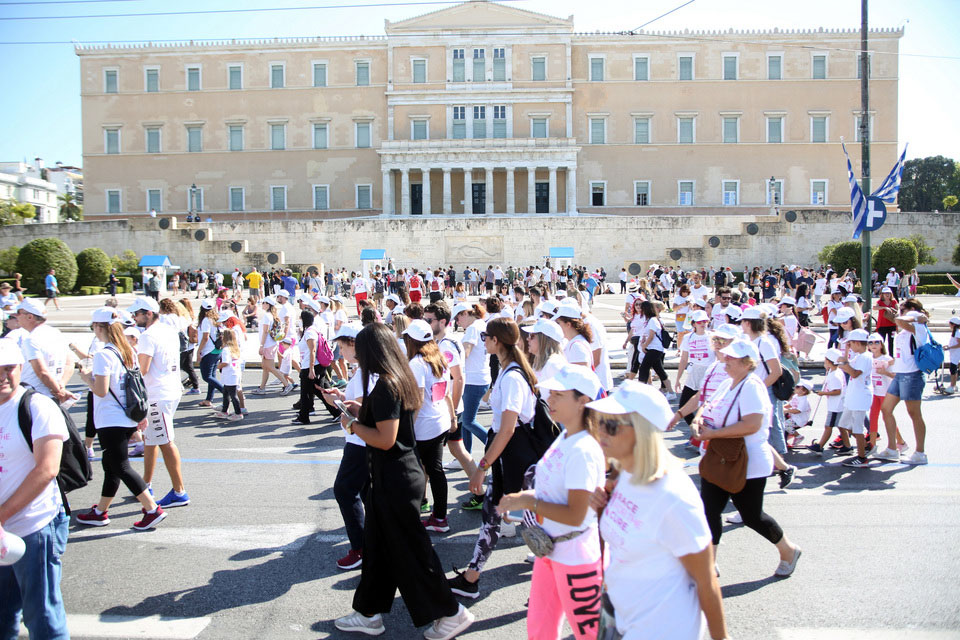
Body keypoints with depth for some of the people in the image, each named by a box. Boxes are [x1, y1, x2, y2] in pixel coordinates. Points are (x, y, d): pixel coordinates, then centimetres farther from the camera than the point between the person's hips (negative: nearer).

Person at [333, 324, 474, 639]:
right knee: (377, 545, 18)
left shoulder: (385, 386, -22)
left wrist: (352, 424, -14)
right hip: (396, 476, 10)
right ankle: (369, 613, 31)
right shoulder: (399, 379, 8)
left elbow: (385, 439, -26)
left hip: (395, 481, -10)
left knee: (409, 549, 3)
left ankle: (451, 613, 16)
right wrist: (363, 411, 15)